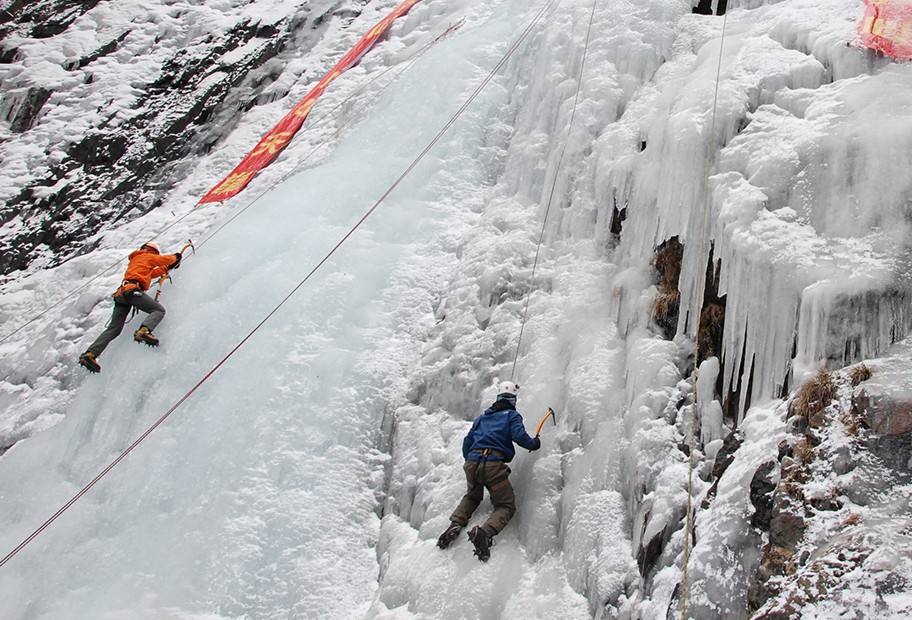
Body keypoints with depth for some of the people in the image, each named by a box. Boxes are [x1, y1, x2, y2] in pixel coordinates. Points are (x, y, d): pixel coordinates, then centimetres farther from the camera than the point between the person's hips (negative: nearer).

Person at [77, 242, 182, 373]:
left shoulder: (135, 260, 38)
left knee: (114, 328, 3)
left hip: (121, 294, 8)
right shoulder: (147, 256, 15)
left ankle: (90, 354, -8)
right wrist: (176, 256, 39)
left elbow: (151, 273, 41)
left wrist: (166, 268, 45)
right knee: (159, 310, -10)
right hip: (133, 290, -8)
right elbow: (166, 259, 19)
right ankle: (143, 331, -39)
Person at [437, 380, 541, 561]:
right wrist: (534, 443, 12)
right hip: (493, 465, -5)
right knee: (506, 506, 7)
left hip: (472, 463, 5)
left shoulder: (482, 417, 27)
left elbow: (467, 442, 29)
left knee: (471, 497, 31)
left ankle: (456, 524, 5)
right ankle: (485, 531, -22)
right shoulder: (512, 415, 11)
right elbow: (519, 436, -7)